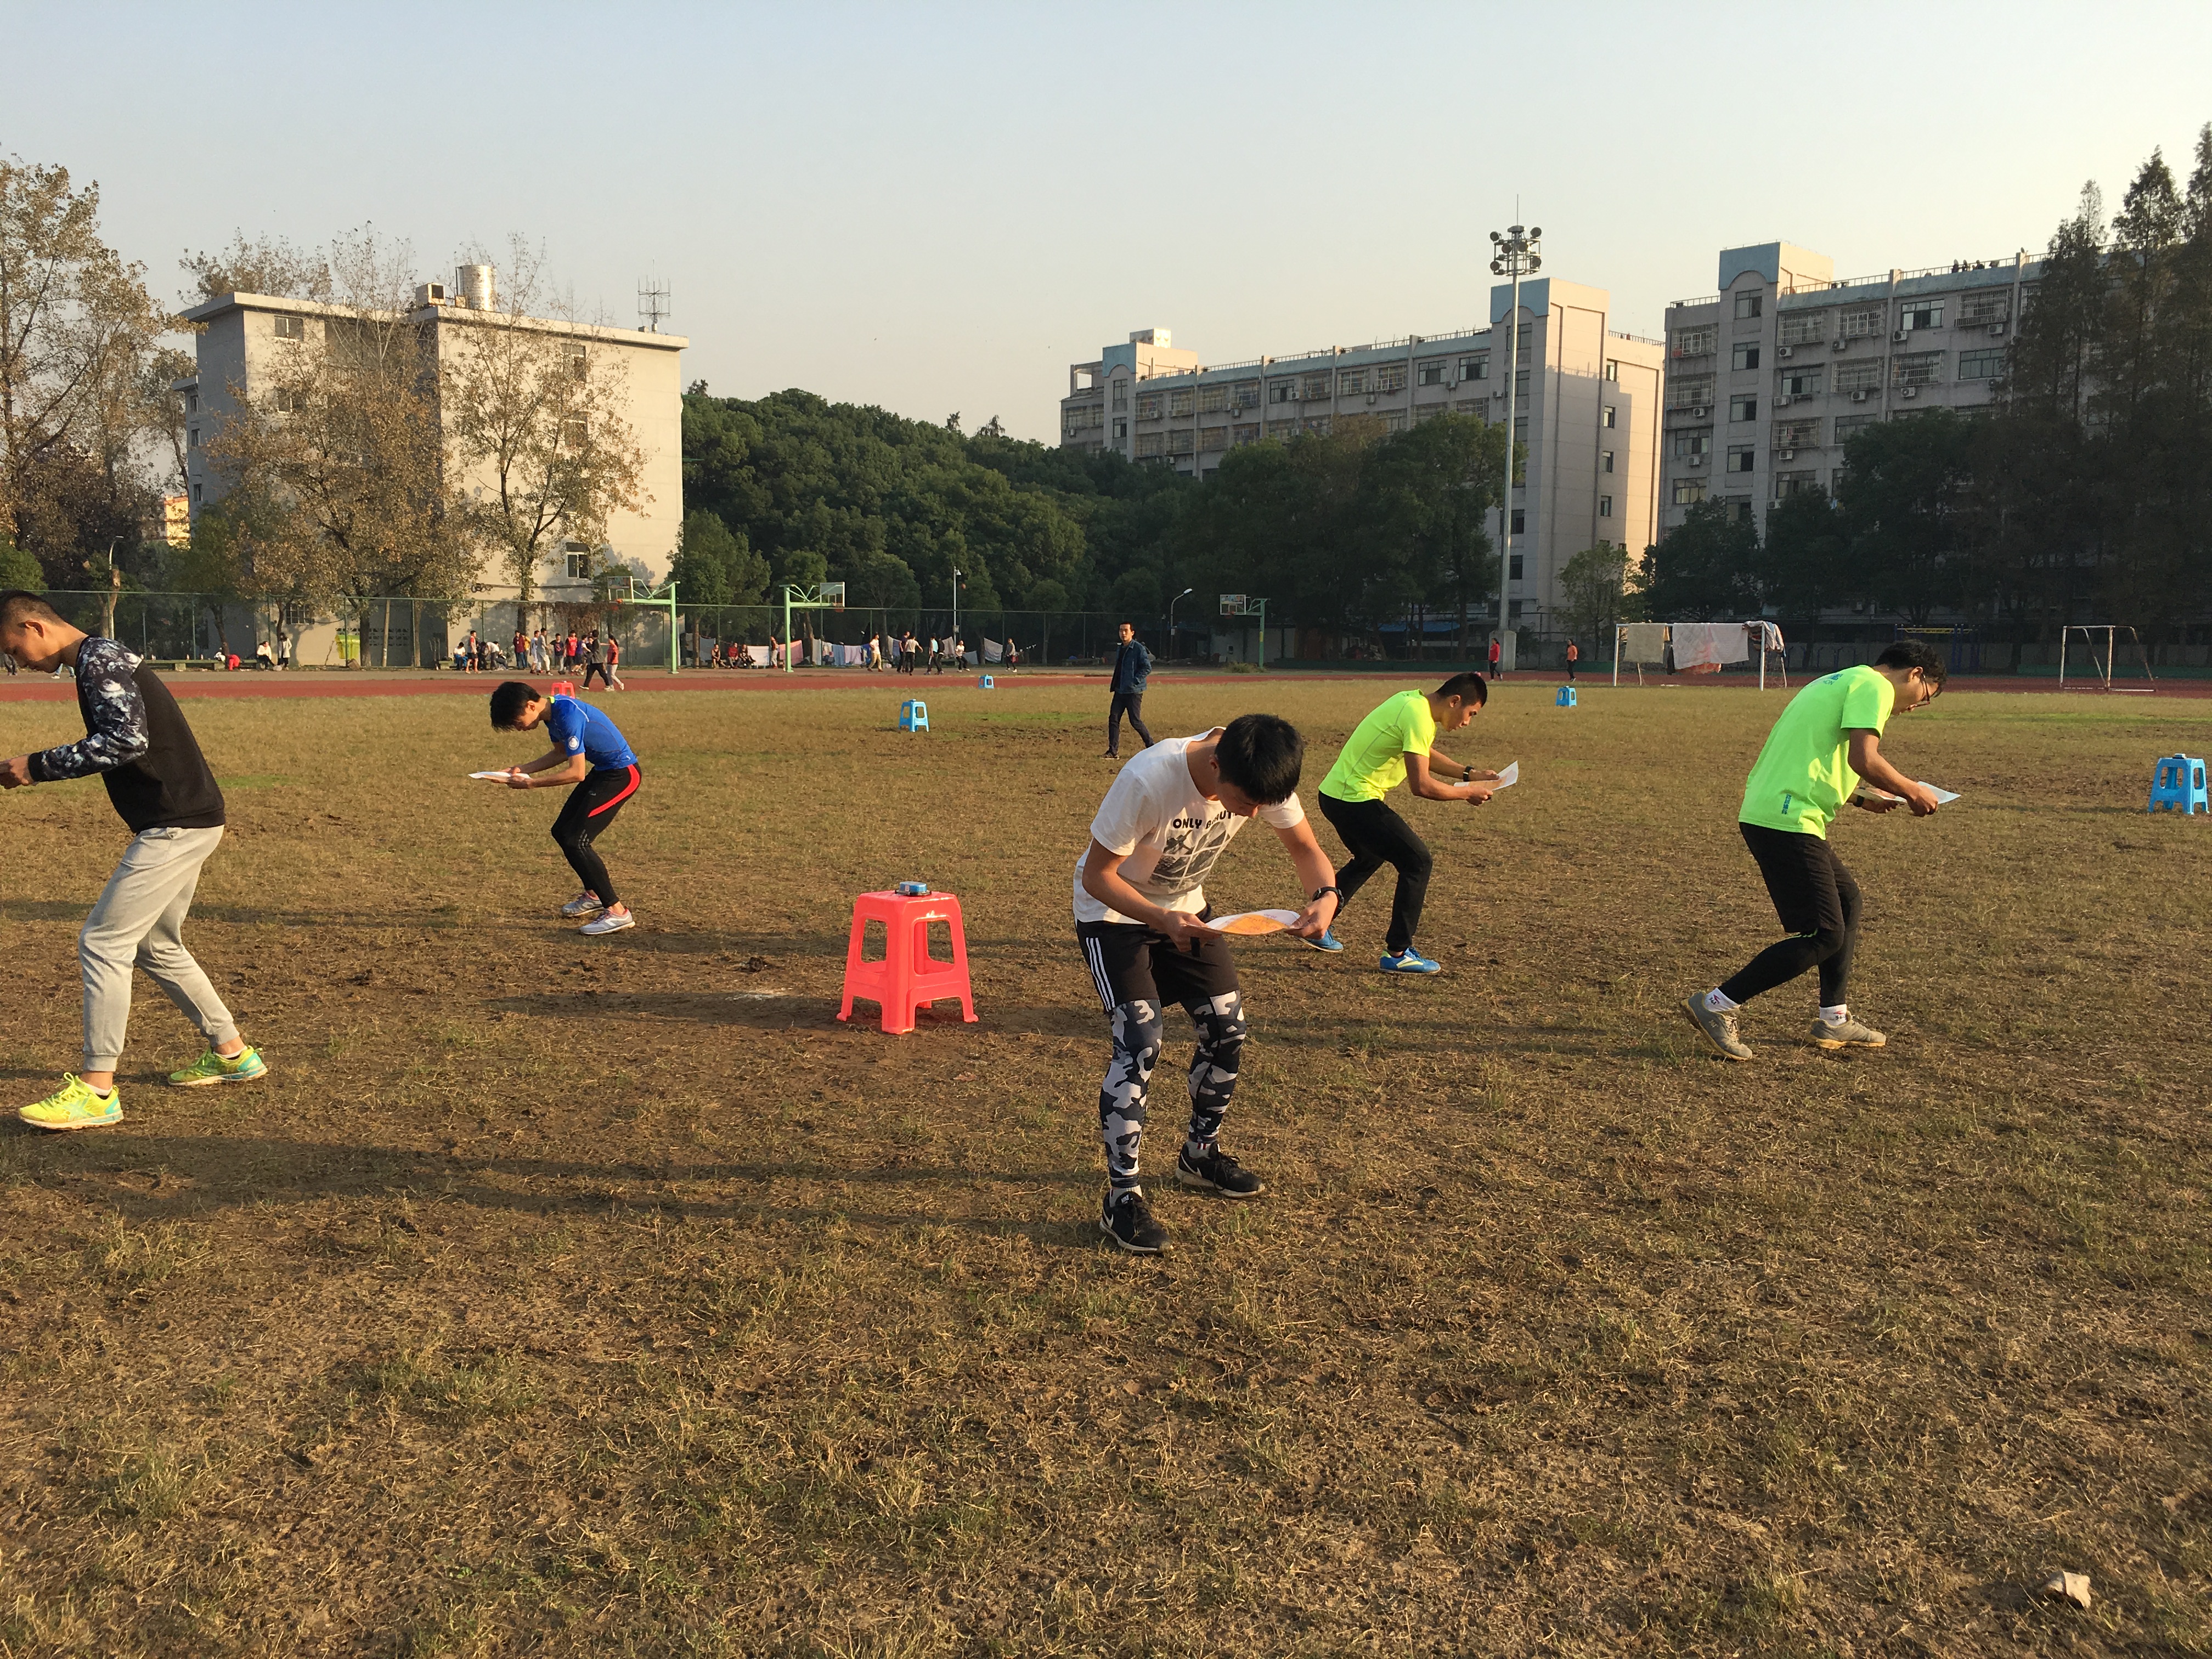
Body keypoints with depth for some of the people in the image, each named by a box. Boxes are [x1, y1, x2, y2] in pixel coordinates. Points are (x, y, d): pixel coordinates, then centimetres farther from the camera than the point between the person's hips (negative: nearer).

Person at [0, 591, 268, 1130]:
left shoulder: (98, 658, -12)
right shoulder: (98, 658, 18)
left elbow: (128, 738, -26)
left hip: (177, 825, -11)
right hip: (184, 821, 11)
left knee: (102, 943, -9)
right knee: (156, 946, 20)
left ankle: (97, 1090, -5)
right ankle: (232, 1054, 29)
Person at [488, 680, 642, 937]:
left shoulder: (568, 715, -26)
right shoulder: (552, 711, 4)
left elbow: (576, 773, -26)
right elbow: (561, 753, 20)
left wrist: (531, 783, -18)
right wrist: (522, 770, 8)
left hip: (622, 774, -10)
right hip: (603, 770, 10)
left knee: (575, 841, -13)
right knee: (562, 832, 15)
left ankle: (618, 913, -8)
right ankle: (593, 895, 33)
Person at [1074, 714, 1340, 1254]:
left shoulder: (1260, 778, -21)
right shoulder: (1148, 780, -38)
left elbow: (1306, 849, -8)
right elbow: (1097, 876, -27)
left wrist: (1325, 896, -30)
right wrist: (1162, 921, -42)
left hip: (1184, 906, 6)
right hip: (1114, 910, -6)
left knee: (1227, 1026, 4)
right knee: (1139, 1044, -16)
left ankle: (1201, 1153, 28)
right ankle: (1122, 1197, -5)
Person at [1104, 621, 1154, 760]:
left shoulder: (1138, 648, -10)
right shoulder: (1119, 649, 15)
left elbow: (1147, 668, -14)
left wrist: (1134, 681, -19)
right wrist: (1115, 684, 13)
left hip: (1134, 691, -7)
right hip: (1119, 691, 7)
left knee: (1135, 721, -4)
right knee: (1113, 719, -1)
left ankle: (1152, 747, 13)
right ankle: (1113, 752, 2)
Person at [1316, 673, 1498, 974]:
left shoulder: (1413, 702, 11)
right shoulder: (1419, 717, -20)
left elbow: (1425, 755, 27)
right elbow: (1422, 785, -25)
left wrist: (1469, 774, 18)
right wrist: (1467, 793, -10)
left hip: (1336, 793, 10)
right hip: (1356, 800, -10)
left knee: (1370, 858, 30)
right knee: (1418, 861, -4)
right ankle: (1398, 953, -1)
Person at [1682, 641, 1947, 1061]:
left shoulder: (1841, 683, 26)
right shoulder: (1875, 686, -4)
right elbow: (1863, 760, -19)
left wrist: (1861, 797, 27)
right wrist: (1913, 791, -4)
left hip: (1765, 812, 11)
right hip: (1787, 822, -11)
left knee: (1847, 900, 22)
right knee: (1825, 936, -5)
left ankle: (1834, 1020, 27)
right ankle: (1715, 1006, -4)